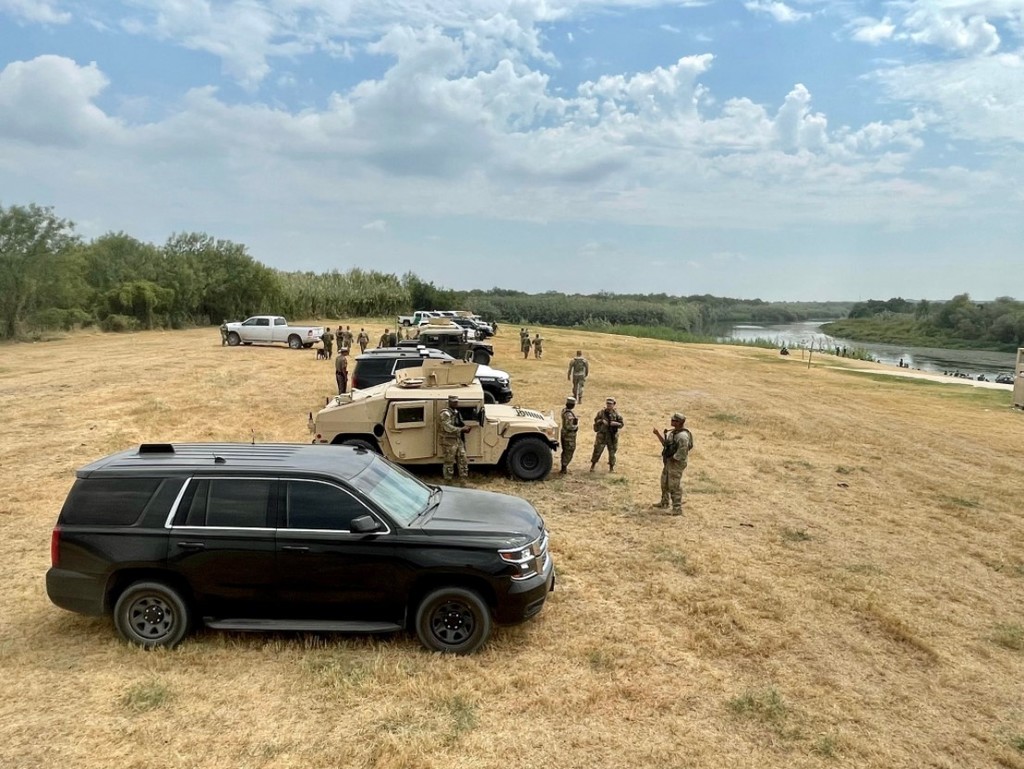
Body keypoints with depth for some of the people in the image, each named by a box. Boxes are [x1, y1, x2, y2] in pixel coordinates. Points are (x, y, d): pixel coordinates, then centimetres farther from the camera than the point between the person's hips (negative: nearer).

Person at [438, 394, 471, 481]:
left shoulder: (456, 412, 13)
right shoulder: (445, 413, -16)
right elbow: (448, 428, -25)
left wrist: (465, 428, -1)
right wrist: (462, 429, -22)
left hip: (458, 440, 9)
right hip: (449, 441, -9)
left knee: (463, 459, 10)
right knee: (449, 462, -1)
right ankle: (448, 480, 8)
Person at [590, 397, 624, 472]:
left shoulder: (616, 414, -2)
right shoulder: (601, 412, -2)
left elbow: (621, 424, 1)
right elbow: (596, 421, 6)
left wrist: (615, 423, -18)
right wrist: (601, 421, -13)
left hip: (612, 436, 1)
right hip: (602, 435, 0)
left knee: (612, 452, 8)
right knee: (597, 450, 1)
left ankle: (611, 467, 22)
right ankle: (593, 465, 16)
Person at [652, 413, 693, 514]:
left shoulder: (682, 436, -24)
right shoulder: (673, 432, 8)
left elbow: (682, 453, -27)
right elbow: (666, 443, 17)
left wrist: (672, 459, -16)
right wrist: (658, 434, 8)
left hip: (676, 463, -10)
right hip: (669, 462, 10)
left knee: (674, 486, -5)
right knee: (664, 483, 22)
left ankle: (677, 509, 2)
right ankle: (664, 503, 38)